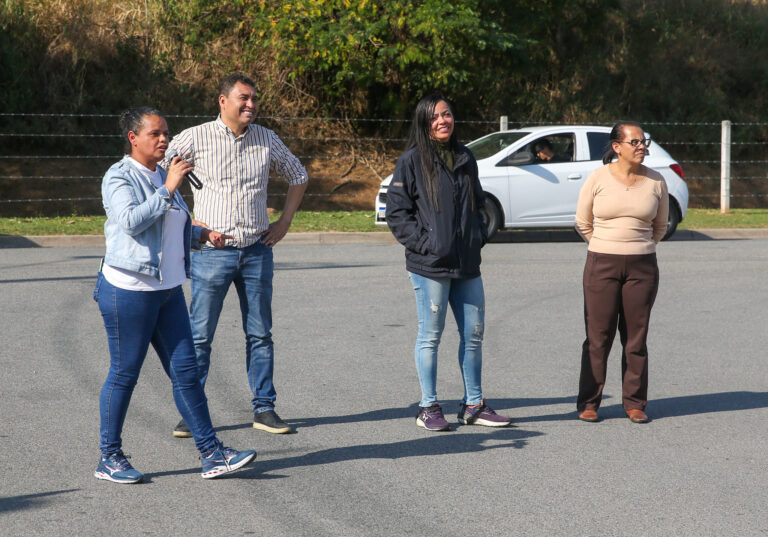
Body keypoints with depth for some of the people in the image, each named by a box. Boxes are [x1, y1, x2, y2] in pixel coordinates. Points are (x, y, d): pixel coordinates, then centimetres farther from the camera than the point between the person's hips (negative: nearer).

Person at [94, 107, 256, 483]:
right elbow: (131, 222, -25)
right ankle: (109, 458, 13)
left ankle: (212, 455, 7)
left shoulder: (161, 176, 16)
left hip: (168, 289, 8)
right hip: (129, 290, -8)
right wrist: (168, 190, -23)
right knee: (124, 374, 0)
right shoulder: (119, 177, -8)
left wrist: (202, 234, 11)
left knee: (185, 370, 5)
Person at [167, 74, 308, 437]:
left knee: (260, 335, 8)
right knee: (199, 335, -1)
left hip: (257, 251, 3)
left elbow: (298, 176, 22)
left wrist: (284, 222, 12)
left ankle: (264, 408, 16)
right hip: (211, 252, -3)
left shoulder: (267, 140, 7)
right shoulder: (195, 139, -4)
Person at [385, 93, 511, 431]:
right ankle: (428, 408, 10)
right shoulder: (412, 161, -4)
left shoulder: (465, 159, 13)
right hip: (430, 265, -6)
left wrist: (479, 236, 9)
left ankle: (473, 404, 21)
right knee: (430, 336, 1)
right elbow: (395, 210, -6)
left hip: (467, 264, 6)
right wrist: (421, 242, -12)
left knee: (474, 333, 9)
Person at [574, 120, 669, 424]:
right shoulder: (598, 178, -3)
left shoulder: (655, 181, 3)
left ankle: (635, 404, 13)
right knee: (598, 336, -1)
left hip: (642, 267, 2)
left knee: (636, 338, 4)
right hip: (601, 265, -2)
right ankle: (588, 403, 7)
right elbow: (583, 222, 9)